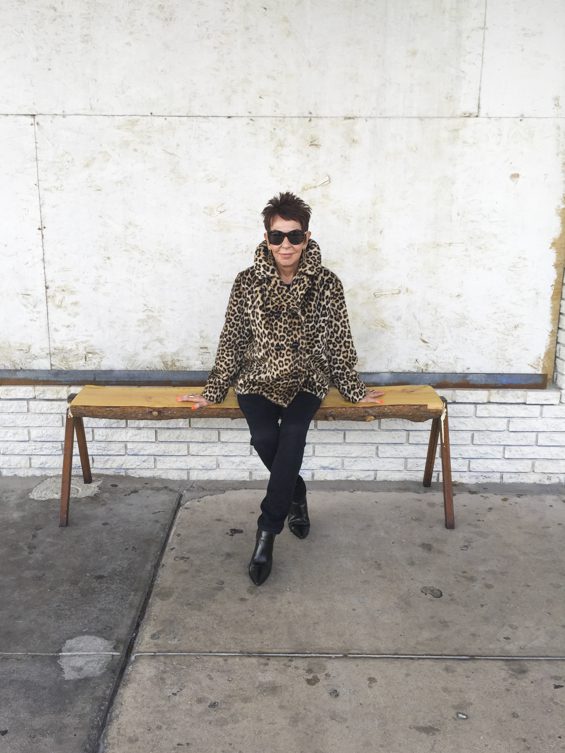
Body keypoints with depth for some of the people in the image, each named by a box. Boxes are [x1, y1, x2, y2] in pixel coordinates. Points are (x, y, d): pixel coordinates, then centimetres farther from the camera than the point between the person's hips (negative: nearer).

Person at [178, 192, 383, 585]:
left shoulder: (327, 284, -6)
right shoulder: (248, 281, -5)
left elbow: (338, 342, 1)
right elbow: (232, 340, 1)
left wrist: (354, 390, 6)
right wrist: (214, 391, 3)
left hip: (305, 380, 0)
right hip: (257, 379, 1)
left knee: (293, 433, -28)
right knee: (264, 438, -24)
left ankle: (266, 533, -19)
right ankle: (296, 495, 9)